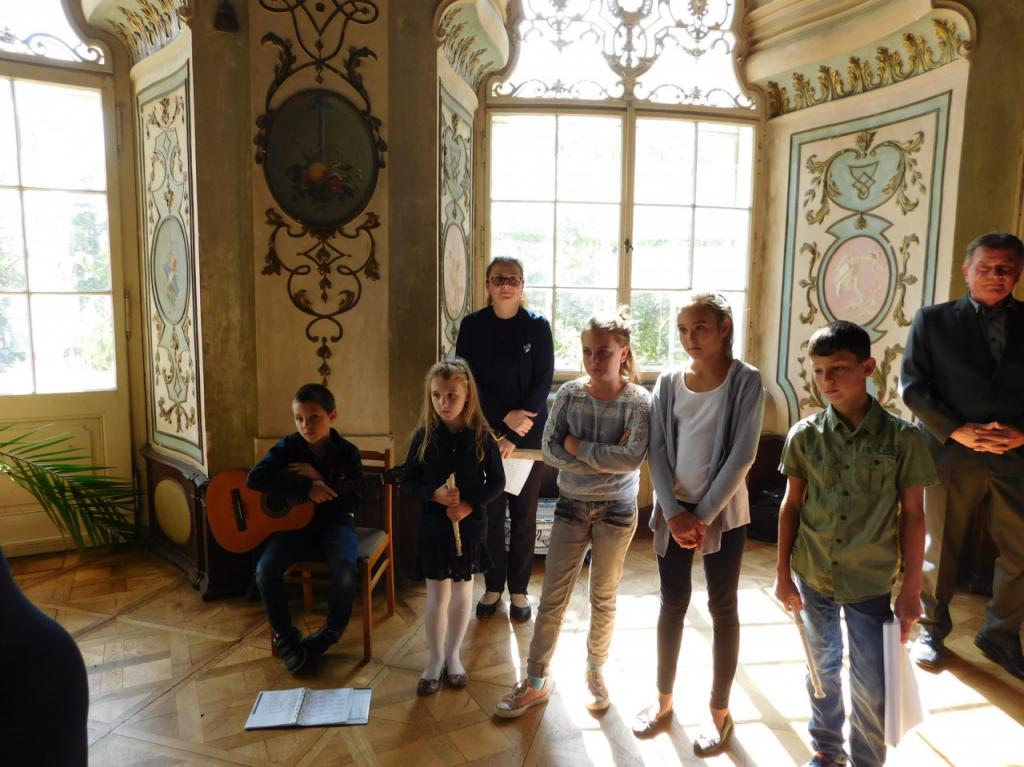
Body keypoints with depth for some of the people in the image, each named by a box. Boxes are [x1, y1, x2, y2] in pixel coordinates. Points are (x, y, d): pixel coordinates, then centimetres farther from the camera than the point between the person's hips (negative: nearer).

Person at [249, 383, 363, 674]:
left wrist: (319, 481, -23)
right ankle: (284, 637, 1)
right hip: (295, 521, 2)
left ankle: (331, 631, 2)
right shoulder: (287, 447, -5)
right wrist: (306, 488, -27)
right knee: (266, 569, -24)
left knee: (344, 570, -29)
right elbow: (255, 478, -19)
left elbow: (354, 500, -11)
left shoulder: (348, 452, -6)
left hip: (335, 521, -1)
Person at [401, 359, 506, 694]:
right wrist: (434, 495, -21)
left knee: (462, 592, 14)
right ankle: (435, 660, 26)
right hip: (433, 527, 0)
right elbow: (408, 482, -3)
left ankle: (453, 655, 33)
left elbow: (497, 481, -3)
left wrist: (470, 505, -18)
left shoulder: (481, 436, -9)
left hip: (469, 527, 1)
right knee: (437, 594, 8)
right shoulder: (424, 436, -7)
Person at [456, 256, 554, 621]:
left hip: (528, 433, 0)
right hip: (485, 432, 1)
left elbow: (543, 382, -7)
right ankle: (493, 586, 24)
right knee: (490, 511, 6)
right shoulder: (472, 325, -1)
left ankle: (518, 589, 23)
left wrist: (513, 436, -14)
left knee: (524, 513, 7)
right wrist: (505, 415, -15)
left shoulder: (537, 326, -3)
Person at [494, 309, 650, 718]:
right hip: (571, 505, 2)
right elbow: (549, 449, -12)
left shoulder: (638, 400, -12)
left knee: (603, 598, 14)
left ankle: (596, 672, 36)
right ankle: (536, 681, 22)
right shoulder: (569, 393, -6)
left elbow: (632, 458, -25)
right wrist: (606, 458, -19)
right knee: (552, 597, 7)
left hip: (616, 511, -2)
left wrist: (578, 447, -20)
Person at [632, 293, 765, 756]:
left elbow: (742, 456, -13)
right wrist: (674, 512, -11)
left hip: (723, 510, -3)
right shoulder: (669, 382, 0)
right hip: (674, 510, 3)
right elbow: (657, 451, -2)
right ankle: (664, 701, 29)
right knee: (673, 604, 12)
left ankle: (720, 712, 25)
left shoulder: (746, 381, -9)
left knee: (722, 608, 8)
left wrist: (704, 514, -14)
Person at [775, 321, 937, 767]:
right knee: (823, 668, 20)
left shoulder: (902, 438, -10)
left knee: (871, 686, 8)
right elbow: (791, 505, 2)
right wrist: (783, 573, 3)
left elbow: (913, 514, -4)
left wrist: (911, 589, -3)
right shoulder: (804, 436, -5)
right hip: (813, 578, 2)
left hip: (871, 582, -2)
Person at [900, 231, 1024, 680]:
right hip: (951, 455, -2)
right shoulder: (933, 320, 2)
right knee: (940, 550, 10)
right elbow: (912, 385, -4)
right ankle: (932, 629, 30)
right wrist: (956, 431, -13)